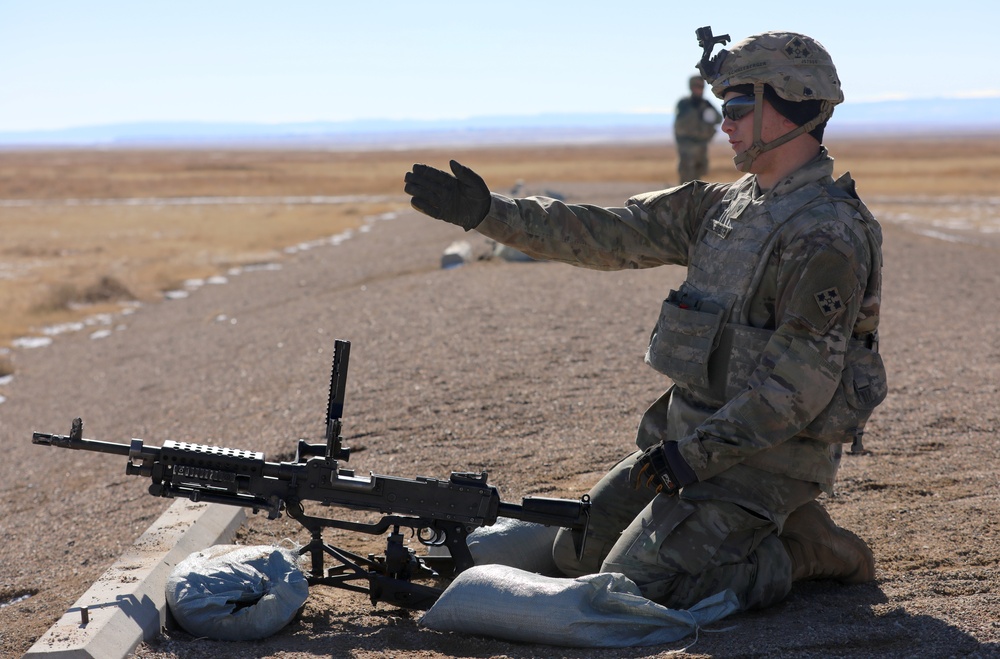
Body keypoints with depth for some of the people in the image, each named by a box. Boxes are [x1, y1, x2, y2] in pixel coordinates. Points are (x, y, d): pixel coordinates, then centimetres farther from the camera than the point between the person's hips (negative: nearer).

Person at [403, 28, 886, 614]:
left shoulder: (828, 237, -20)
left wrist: (695, 454, -22)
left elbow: (800, 386, -23)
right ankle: (766, 531, 18)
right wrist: (486, 211, -1)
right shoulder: (723, 205, 7)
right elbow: (604, 236, 6)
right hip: (689, 434, 9)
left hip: (763, 455, -9)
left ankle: (807, 550, 1)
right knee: (577, 554, 14)